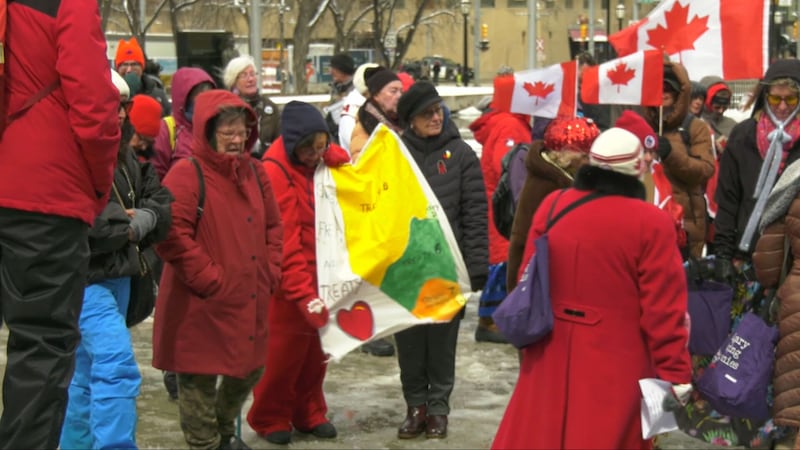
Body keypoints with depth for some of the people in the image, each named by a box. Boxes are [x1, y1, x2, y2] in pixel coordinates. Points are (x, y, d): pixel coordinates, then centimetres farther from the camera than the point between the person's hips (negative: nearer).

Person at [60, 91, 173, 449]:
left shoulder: (127, 160, 16)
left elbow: (162, 202, 15)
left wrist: (142, 219, -8)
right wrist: (127, 227, -12)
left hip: (117, 276, 9)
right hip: (84, 277, -9)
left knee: (88, 372, 16)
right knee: (117, 364, -21)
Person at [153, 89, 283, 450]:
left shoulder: (254, 172, 10)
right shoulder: (187, 175, -13)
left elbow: (273, 226, 19)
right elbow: (172, 236, -21)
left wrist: (270, 271, 6)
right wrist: (210, 278, -18)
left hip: (249, 299, 7)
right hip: (202, 305, -7)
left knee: (250, 368, 18)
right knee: (200, 378, 2)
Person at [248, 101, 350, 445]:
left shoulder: (323, 164, 0)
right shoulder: (275, 172, -18)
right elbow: (283, 243, -21)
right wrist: (304, 294, -25)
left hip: (320, 275, 6)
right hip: (288, 281, -6)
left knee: (316, 348, 14)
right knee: (283, 349, 2)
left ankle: (309, 413, 29)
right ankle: (269, 418, 20)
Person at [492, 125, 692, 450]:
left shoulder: (552, 205, 0)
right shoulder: (651, 223, -15)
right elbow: (663, 309, -13)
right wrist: (675, 372, -5)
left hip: (552, 356, 4)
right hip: (616, 364, -4)